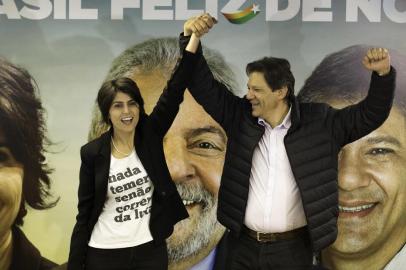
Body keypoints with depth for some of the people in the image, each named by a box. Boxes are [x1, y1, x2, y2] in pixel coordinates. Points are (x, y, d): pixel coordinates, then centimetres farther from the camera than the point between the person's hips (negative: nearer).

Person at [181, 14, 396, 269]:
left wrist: (383, 72, -15)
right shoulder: (240, 116, 1)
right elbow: (204, 86, 1)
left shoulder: (318, 122, -4)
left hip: (293, 248, -2)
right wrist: (191, 37, -10)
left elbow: (371, 114, 0)